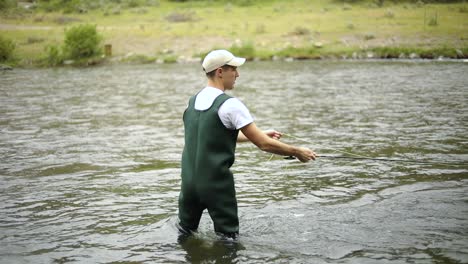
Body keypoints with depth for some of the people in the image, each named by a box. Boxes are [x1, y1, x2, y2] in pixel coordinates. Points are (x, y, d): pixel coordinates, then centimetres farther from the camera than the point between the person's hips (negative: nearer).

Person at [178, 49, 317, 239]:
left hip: (189, 181, 7)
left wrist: (259, 134, 24)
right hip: (216, 183, -7)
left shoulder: (193, 101, 8)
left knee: (185, 234, 21)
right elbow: (264, 145, -15)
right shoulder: (230, 104, -16)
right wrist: (297, 152, 0)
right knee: (228, 237, 7)